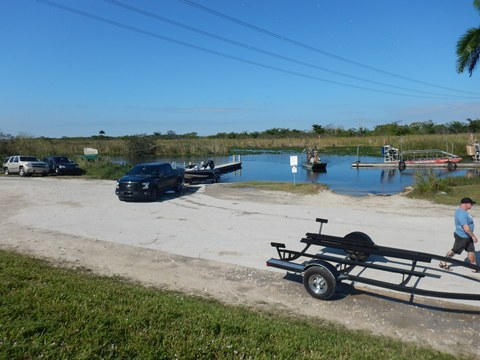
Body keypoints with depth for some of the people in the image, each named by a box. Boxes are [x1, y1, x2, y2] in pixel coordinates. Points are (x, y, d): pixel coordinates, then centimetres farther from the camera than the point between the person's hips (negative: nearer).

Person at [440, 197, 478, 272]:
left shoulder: (461, 210, 6)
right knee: (454, 251, 5)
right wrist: (473, 236, -23)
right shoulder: (462, 214, -28)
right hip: (462, 237, -9)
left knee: (471, 251, 12)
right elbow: (466, 228, -31)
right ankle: (443, 263, 20)